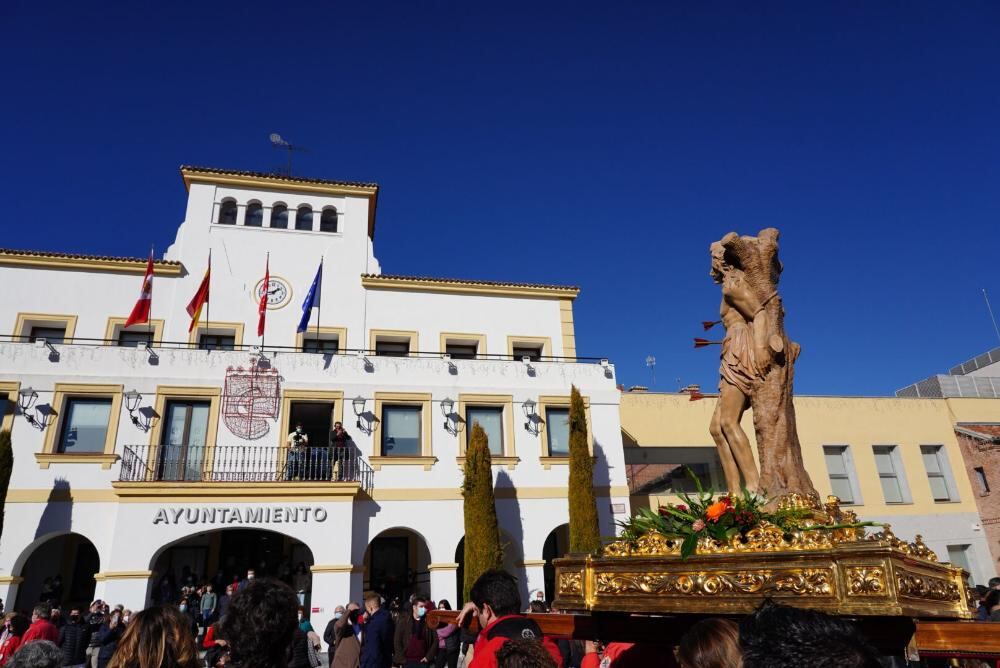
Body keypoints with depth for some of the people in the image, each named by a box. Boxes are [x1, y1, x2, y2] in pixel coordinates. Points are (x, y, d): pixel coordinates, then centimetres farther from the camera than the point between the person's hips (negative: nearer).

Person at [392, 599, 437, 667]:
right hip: (408, 661, -1)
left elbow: (435, 640, 5)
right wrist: (402, 659, -6)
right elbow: (397, 642, -1)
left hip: (423, 661, 1)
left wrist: (428, 657, -3)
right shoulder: (403, 621, 0)